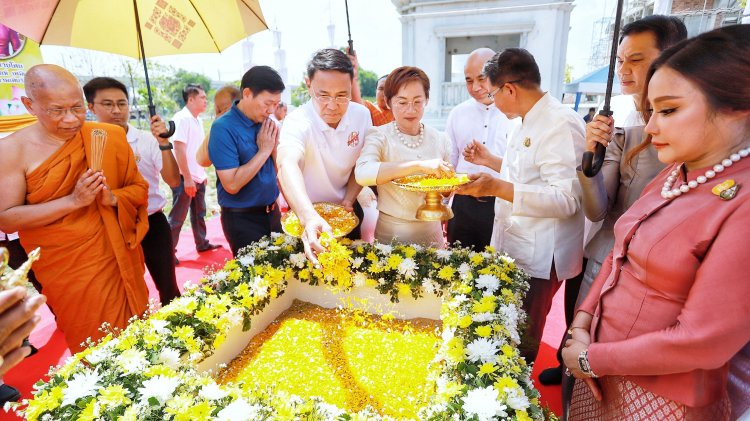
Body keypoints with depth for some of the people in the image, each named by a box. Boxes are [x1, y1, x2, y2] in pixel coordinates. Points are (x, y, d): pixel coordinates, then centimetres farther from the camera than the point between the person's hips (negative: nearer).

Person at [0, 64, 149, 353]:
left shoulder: (110, 136, -2)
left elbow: (139, 187, 5)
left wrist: (114, 198, -17)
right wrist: (72, 201, -22)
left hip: (117, 260, 2)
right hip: (65, 272, -1)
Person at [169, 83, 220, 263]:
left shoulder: (197, 120, 12)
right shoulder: (182, 119, -14)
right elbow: (179, 150, -19)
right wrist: (187, 178, -21)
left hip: (198, 177, 8)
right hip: (185, 178, -8)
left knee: (199, 214, 18)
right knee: (177, 217, 1)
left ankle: (202, 243, 30)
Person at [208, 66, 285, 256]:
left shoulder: (265, 123, 2)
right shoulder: (224, 128, -17)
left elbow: (278, 170, 7)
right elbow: (232, 184, -24)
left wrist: (274, 146, -11)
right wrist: (264, 151, -19)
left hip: (272, 212, 7)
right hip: (243, 219, -6)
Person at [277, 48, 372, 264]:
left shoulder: (361, 115, -13)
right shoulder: (298, 121, -27)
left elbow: (361, 164, 0)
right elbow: (288, 165, -47)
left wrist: (349, 199, -14)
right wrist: (309, 218, -63)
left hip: (346, 210, 4)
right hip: (307, 214, -4)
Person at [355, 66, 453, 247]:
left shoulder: (440, 139, 1)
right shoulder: (378, 136, -9)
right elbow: (362, 174, -29)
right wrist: (419, 165, -35)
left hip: (431, 230, 3)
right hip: (391, 232, -3)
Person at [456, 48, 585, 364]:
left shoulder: (561, 123, -18)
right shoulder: (529, 123, 14)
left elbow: (566, 199, -26)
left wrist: (498, 188, -32)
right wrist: (490, 161, 20)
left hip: (539, 259, -9)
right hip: (512, 250, 9)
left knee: (520, 347, 5)